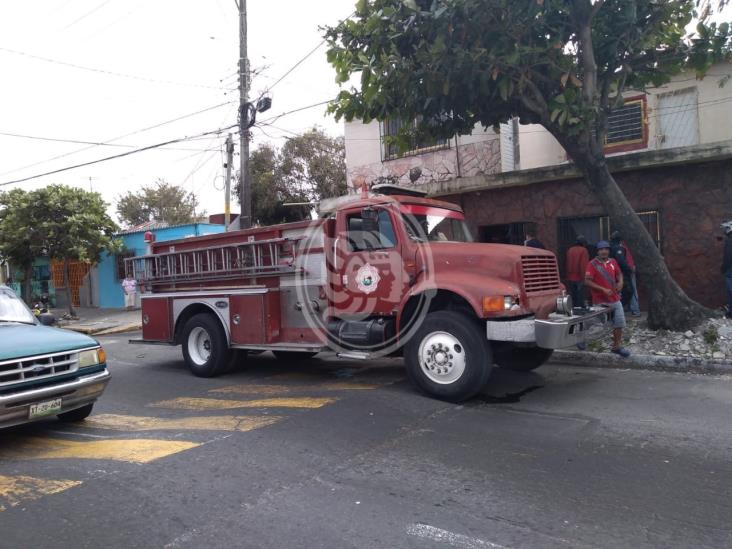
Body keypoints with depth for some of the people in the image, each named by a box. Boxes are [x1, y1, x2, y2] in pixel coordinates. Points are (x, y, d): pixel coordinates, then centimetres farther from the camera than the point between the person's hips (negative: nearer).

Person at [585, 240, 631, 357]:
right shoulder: (593, 264, -11)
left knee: (619, 323, 7)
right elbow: (587, 282, -17)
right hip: (601, 302, -6)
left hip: (615, 299, 6)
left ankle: (617, 346, 21)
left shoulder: (613, 262, 7)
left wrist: (620, 281, 0)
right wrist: (603, 289, -21)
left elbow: (619, 273, 23)